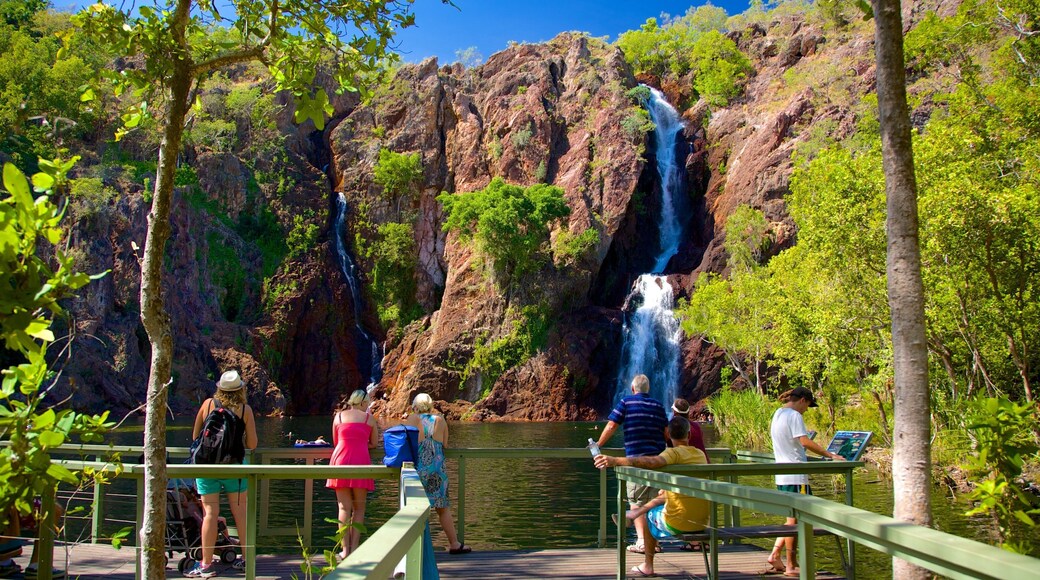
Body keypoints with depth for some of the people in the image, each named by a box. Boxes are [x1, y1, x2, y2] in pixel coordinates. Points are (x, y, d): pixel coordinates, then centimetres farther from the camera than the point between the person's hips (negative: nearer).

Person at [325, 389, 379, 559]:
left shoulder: (338, 416, 12)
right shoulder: (369, 417, 8)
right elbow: (374, 443, 13)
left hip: (340, 461, 1)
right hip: (360, 462, -1)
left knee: (344, 507, 5)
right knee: (359, 508, 7)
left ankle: (345, 550, 2)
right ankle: (355, 547, 3)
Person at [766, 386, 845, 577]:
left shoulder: (777, 414, 16)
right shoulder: (794, 416, -12)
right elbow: (805, 442, -23)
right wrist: (830, 455, -22)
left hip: (782, 475, 9)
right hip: (796, 476, -9)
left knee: (792, 518, 16)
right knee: (794, 520, -2)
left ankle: (775, 555, 12)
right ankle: (791, 566, 5)